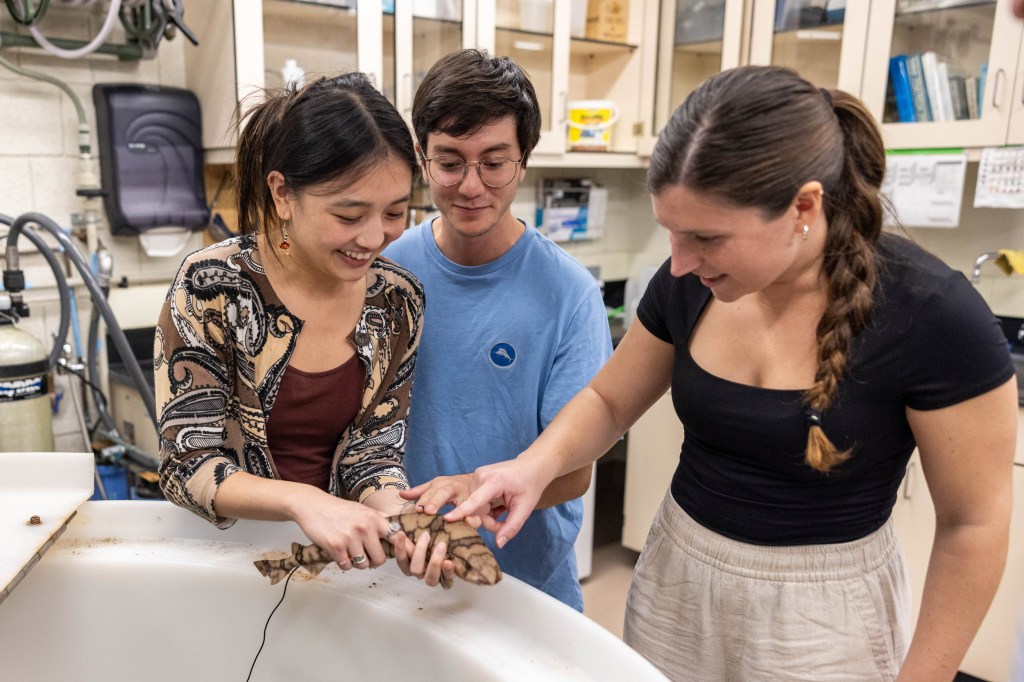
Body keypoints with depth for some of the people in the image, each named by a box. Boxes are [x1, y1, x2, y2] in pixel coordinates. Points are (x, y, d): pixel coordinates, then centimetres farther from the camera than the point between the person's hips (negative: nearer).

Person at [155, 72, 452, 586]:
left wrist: (394, 511, -24)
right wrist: (303, 502, -30)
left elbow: (372, 450, -3)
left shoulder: (398, 301, -6)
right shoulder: (210, 287, -15)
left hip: (340, 559, 3)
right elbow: (188, 463, -14)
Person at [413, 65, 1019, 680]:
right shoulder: (690, 281, -10)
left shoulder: (932, 314, -22)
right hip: (675, 580, 4)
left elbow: (975, 523, -13)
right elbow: (608, 401, 2)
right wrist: (536, 466, -17)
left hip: (823, 613, -3)